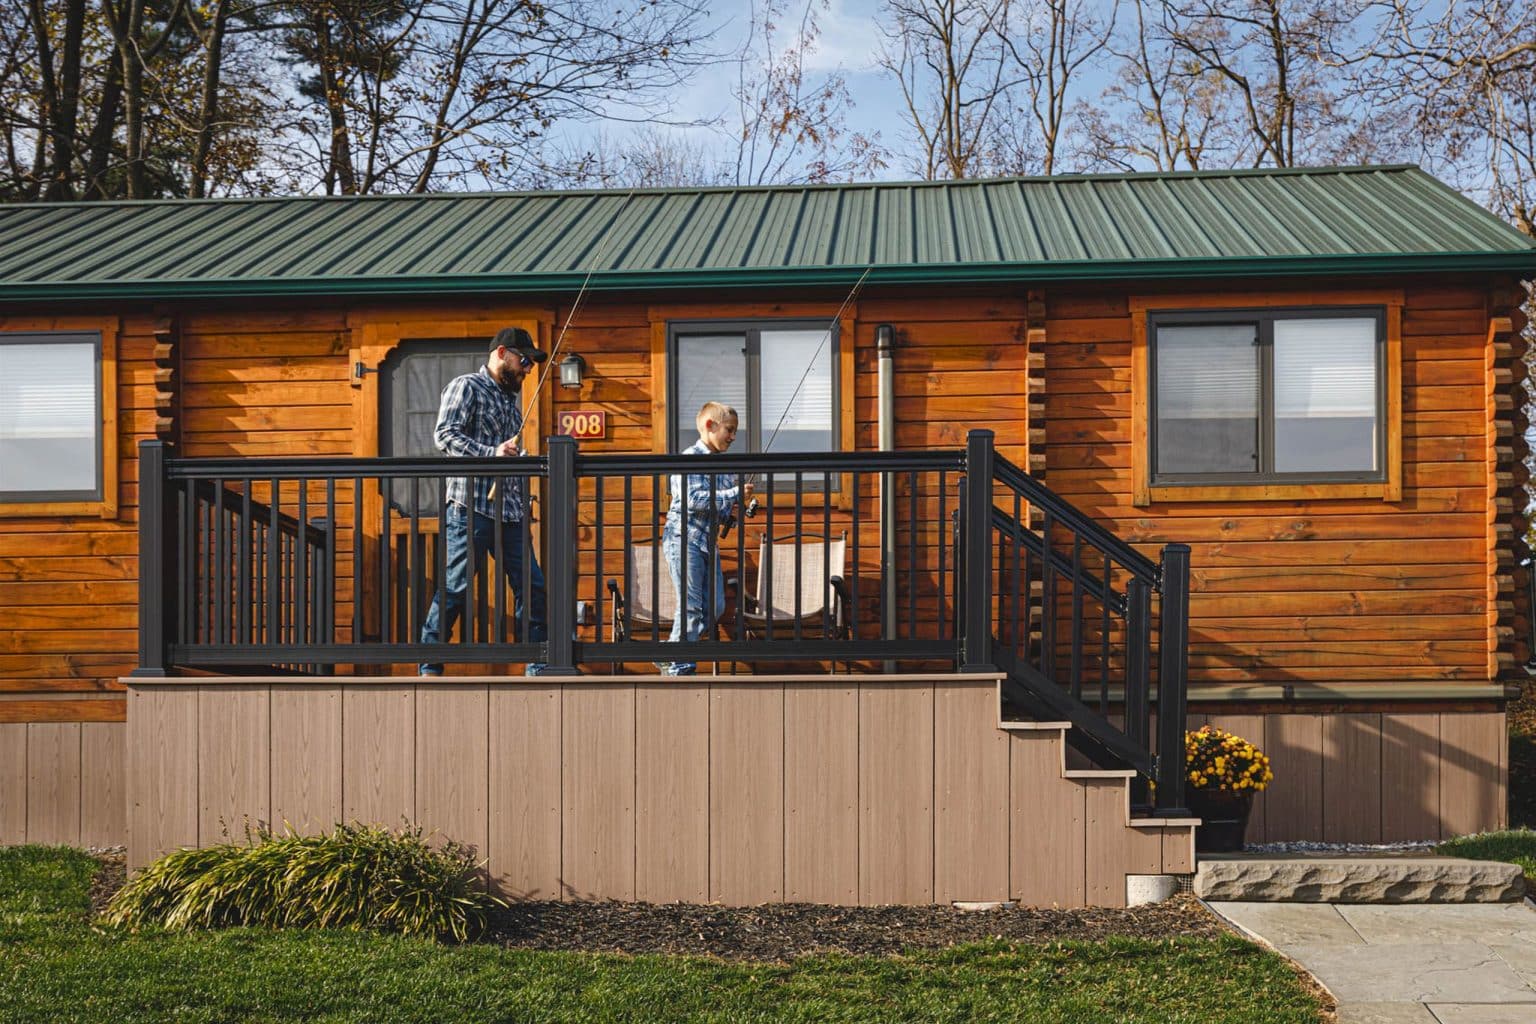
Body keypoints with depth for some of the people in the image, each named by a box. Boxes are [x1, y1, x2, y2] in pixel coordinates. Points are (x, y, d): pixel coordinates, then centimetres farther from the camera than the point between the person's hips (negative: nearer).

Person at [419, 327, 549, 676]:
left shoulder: (510, 398, 23)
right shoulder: (466, 387, -1)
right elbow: (444, 435, -14)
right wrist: (491, 453, -25)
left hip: (510, 510, 8)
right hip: (470, 506, -8)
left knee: (531, 586, 2)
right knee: (456, 586, -5)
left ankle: (538, 666, 8)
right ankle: (429, 666, 4)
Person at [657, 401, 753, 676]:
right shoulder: (690, 458, -10)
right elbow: (694, 499, -22)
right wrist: (735, 494, -19)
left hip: (708, 541, 8)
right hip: (684, 539, -8)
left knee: (715, 607, 6)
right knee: (691, 608, -7)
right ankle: (680, 669, 2)